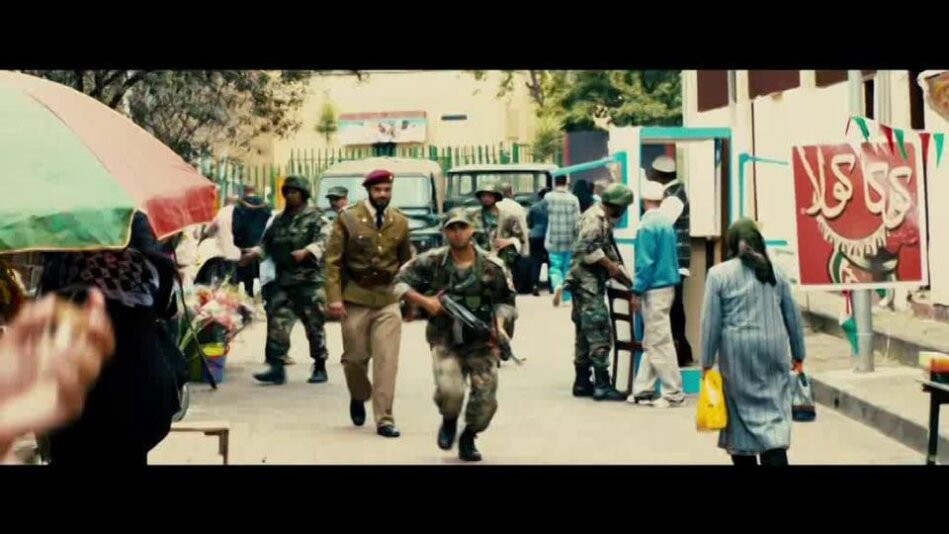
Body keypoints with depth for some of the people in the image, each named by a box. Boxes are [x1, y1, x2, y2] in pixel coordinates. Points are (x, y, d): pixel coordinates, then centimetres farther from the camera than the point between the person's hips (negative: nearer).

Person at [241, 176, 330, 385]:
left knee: (314, 326, 2)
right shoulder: (279, 220, 18)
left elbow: (322, 241, -14)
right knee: (277, 323, -5)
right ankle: (276, 367, -5)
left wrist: (306, 252, -32)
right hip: (284, 281, 5)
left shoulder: (315, 217, 0)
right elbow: (267, 242, 22)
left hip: (310, 281, -5)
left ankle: (320, 368, 14)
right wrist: (254, 253, 2)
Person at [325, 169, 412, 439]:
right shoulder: (348, 219, -3)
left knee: (387, 361, -6)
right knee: (355, 357, 9)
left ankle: (384, 419, -1)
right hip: (355, 298, -1)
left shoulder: (400, 222, 6)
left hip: (388, 300, 1)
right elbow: (333, 260, -4)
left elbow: (406, 262, 15)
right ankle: (359, 397, 38)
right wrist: (334, 297, -11)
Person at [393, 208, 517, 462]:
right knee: (449, 390, -22)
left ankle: (468, 438, 25)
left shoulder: (492, 266, -2)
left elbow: (505, 300, 8)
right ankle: (449, 422, 15)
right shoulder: (432, 261, -4)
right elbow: (400, 282, 2)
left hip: (481, 343, 1)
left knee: (485, 397, -5)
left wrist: (499, 324, -9)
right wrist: (424, 301, -11)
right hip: (445, 340, -1)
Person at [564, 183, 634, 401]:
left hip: (589, 284, 11)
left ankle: (582, 382, 19)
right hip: (588, 282, -11)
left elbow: (604, 249, 22)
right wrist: (610, 265, -16)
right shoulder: (595, 218, -14)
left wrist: (620, 272, 15)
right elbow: (587, 248, -25)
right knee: (600, 334, -10)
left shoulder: (603, 219, 18)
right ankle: (602, 385, -10)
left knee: (585, 334, 13)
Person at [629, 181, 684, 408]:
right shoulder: (667, 223, 11)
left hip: (654, 289, -9)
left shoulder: (647, 225, -14)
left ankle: (674, 393, -1)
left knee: (659, 343, -4)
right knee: (651, 342, 13)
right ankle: (643, 389, 17)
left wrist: (637, 291, -12)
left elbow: (645, 262, -17)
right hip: (667, 285, 9)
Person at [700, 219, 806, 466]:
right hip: (773, 349, 2)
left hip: (737, 352, -2)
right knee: (775, 411, 1)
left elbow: (711, 322, -2)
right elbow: (793, 317, 13)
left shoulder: (718, 274, -1)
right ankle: (775, 457, -12)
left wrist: (707, 362, 4)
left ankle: (744, 457, 16)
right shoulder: (776, 272, 8)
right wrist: (798, 355, 22)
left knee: (740, 410, 9)